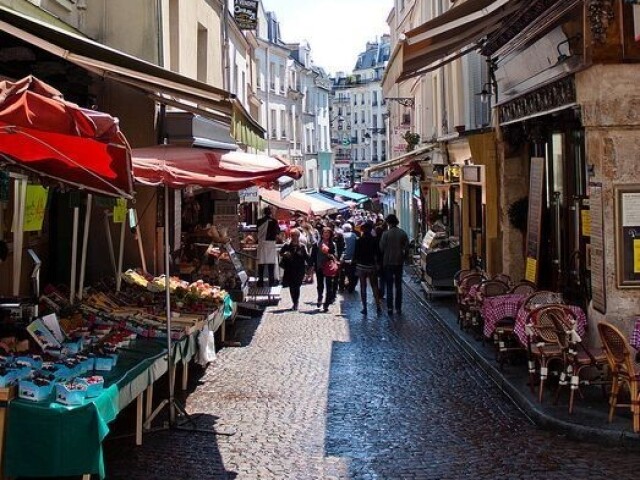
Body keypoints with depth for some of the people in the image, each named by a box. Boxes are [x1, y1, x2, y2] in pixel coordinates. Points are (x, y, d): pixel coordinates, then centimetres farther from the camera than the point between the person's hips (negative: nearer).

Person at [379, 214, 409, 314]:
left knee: (389, 286, 4)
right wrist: (403, 256, 11)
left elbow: (381, 248, -10)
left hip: (388, 262, -3)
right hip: (399, 262, 3)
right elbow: (407, 246, -1)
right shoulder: (403, 233, -2)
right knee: (398, 285, 11)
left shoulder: (386, 234, -13)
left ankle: (390, 307, 0)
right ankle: (398, 307, 12)